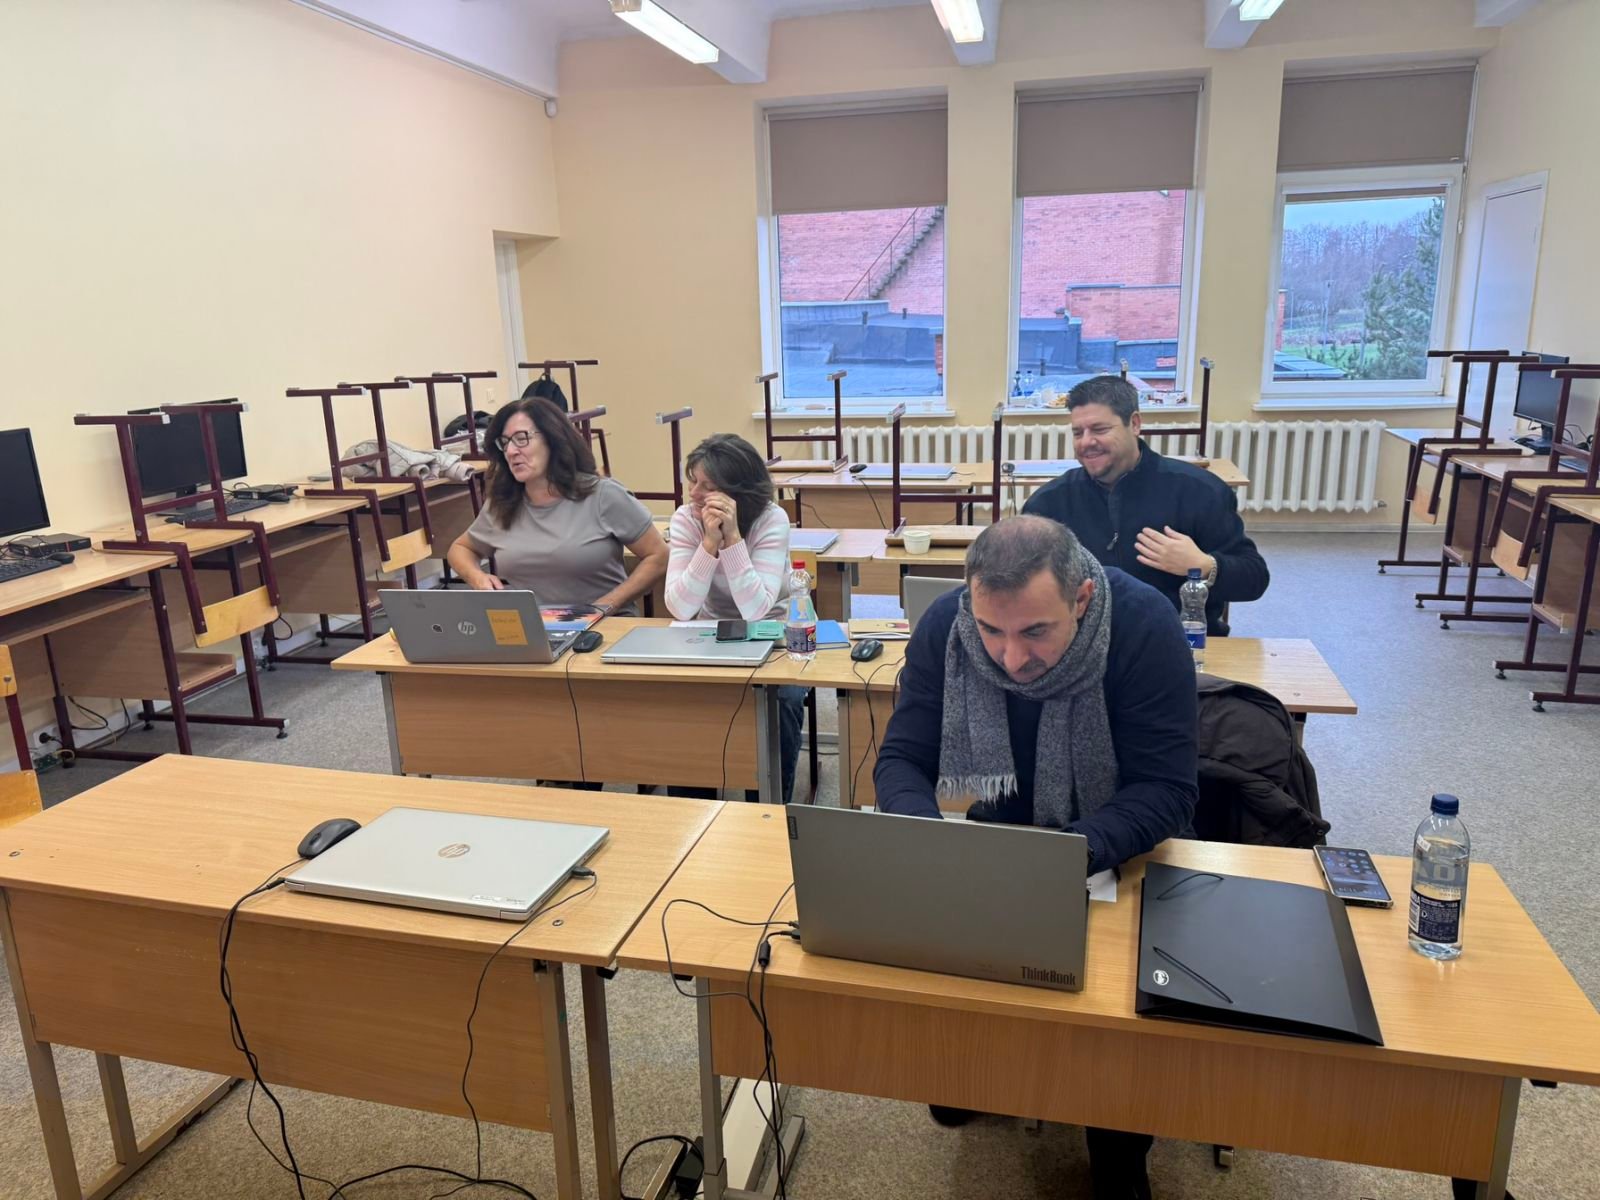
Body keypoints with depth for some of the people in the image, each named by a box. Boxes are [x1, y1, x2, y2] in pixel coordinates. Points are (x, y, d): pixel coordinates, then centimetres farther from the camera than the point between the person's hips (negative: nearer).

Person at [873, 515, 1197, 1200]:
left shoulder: (1145, 628, -26)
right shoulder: (944, 627, -18)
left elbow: (1167, 791, -25)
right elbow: (901, 759, -12)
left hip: (1119, 845, -2)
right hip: (999, 836, 3)